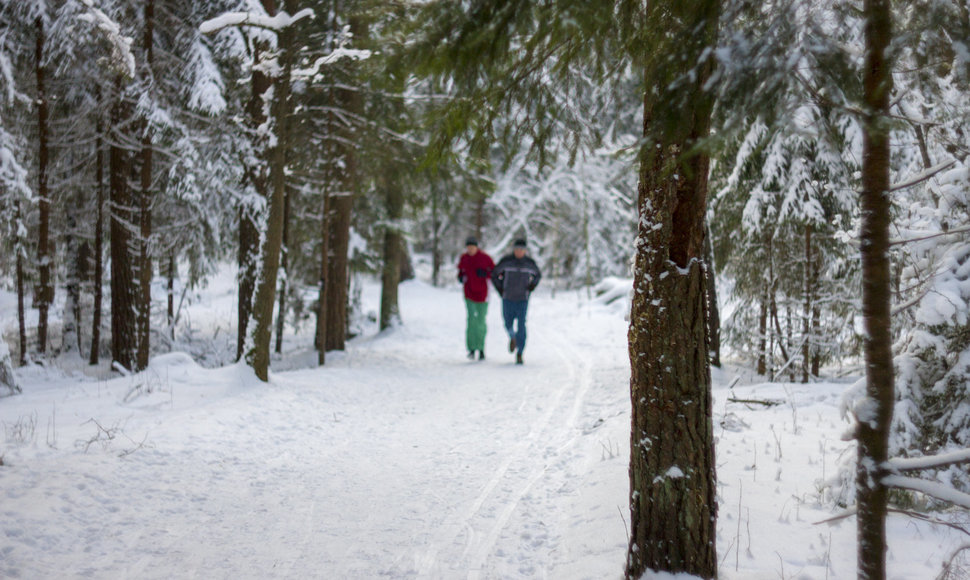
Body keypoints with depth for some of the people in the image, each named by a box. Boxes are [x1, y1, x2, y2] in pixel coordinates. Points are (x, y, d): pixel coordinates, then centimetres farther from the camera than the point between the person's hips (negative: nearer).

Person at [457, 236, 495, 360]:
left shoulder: (485, 258, -6)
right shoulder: (464, 258, 2)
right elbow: (461, 270, 18)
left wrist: (485, 273, -19)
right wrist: (460, 277, -3)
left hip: (482, 293, -1)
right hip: (469, 293, 1)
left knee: (481, 321, 5)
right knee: (471, 318, -15)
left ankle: (481, 348, 23)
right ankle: (472, 348, -11)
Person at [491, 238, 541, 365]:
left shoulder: (530, 263, -3)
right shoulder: (505, 261, -7)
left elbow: (537, 275, 17)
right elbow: (494, 275, 6)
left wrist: (531, 287, 3)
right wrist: (500, 290, 0)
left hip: (523, 299, 0)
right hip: (508, 299, 0)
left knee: (521, 326, -9)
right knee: (508, 324, 8)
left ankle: (519, 354, -5)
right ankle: (512, 338, 43)